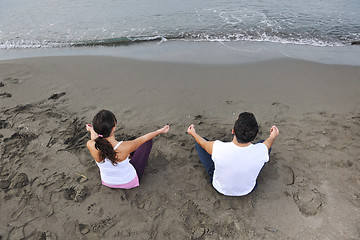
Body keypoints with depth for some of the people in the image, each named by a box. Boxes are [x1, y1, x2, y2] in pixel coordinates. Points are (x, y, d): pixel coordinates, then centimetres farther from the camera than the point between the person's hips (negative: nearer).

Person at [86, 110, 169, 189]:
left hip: (107, 182, 3)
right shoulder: (125, 147, -38)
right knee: (148, 141, 10)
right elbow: (144, 138, -17)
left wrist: (91, 130, 21)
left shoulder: (91, 146, -29)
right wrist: (160, 131, 3)